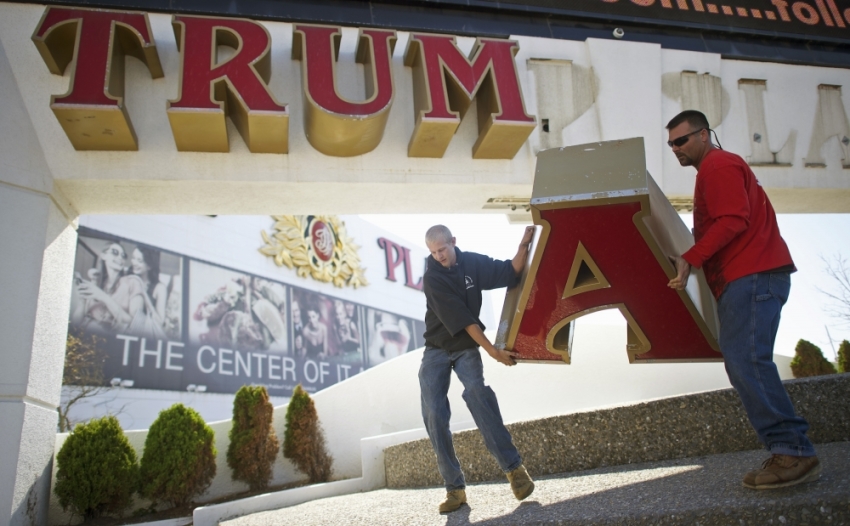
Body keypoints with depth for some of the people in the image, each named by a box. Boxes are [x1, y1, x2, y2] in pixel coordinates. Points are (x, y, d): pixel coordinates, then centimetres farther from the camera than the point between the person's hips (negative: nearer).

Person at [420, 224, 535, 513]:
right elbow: (459, 317, -21)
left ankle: (514, 467, -27)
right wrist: (492, 350, -25)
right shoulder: (432, 277, -15)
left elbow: (510, 273, -7)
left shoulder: (472, 262, -4)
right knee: (433, 413, -13)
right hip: (436, 349, 0)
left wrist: (524, 245, -23)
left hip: (466, 347, 0)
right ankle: (455, 488, -6)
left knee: (476, 391, -29)